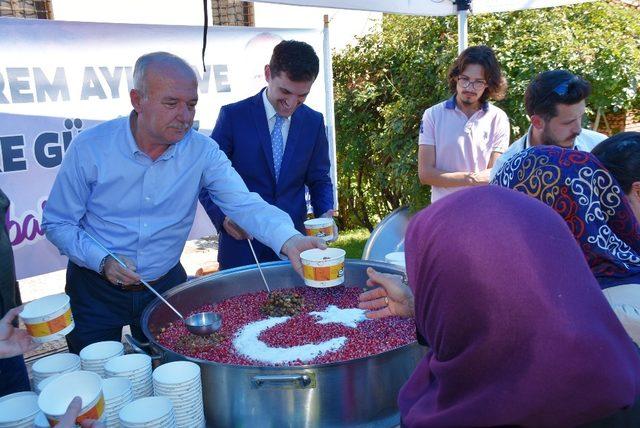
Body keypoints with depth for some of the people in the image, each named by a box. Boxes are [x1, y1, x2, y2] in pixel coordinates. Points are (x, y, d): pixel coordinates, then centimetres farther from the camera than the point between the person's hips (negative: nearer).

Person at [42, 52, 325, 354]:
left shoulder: (202, 151, -13)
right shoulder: (90, 148, -16)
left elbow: (244, 204, -25)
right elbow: (57, 223, -8)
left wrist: (288, 239, -44)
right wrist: (102, 260, -24)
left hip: (166, 285, 2)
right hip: (96, 291, -1)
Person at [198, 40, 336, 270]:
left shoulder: (314, 122, 2)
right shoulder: (233, 116, -7)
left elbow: (319, 179, 10)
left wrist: (325, 215, -9)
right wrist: (223, 216, -21)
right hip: (241, 245, -2)